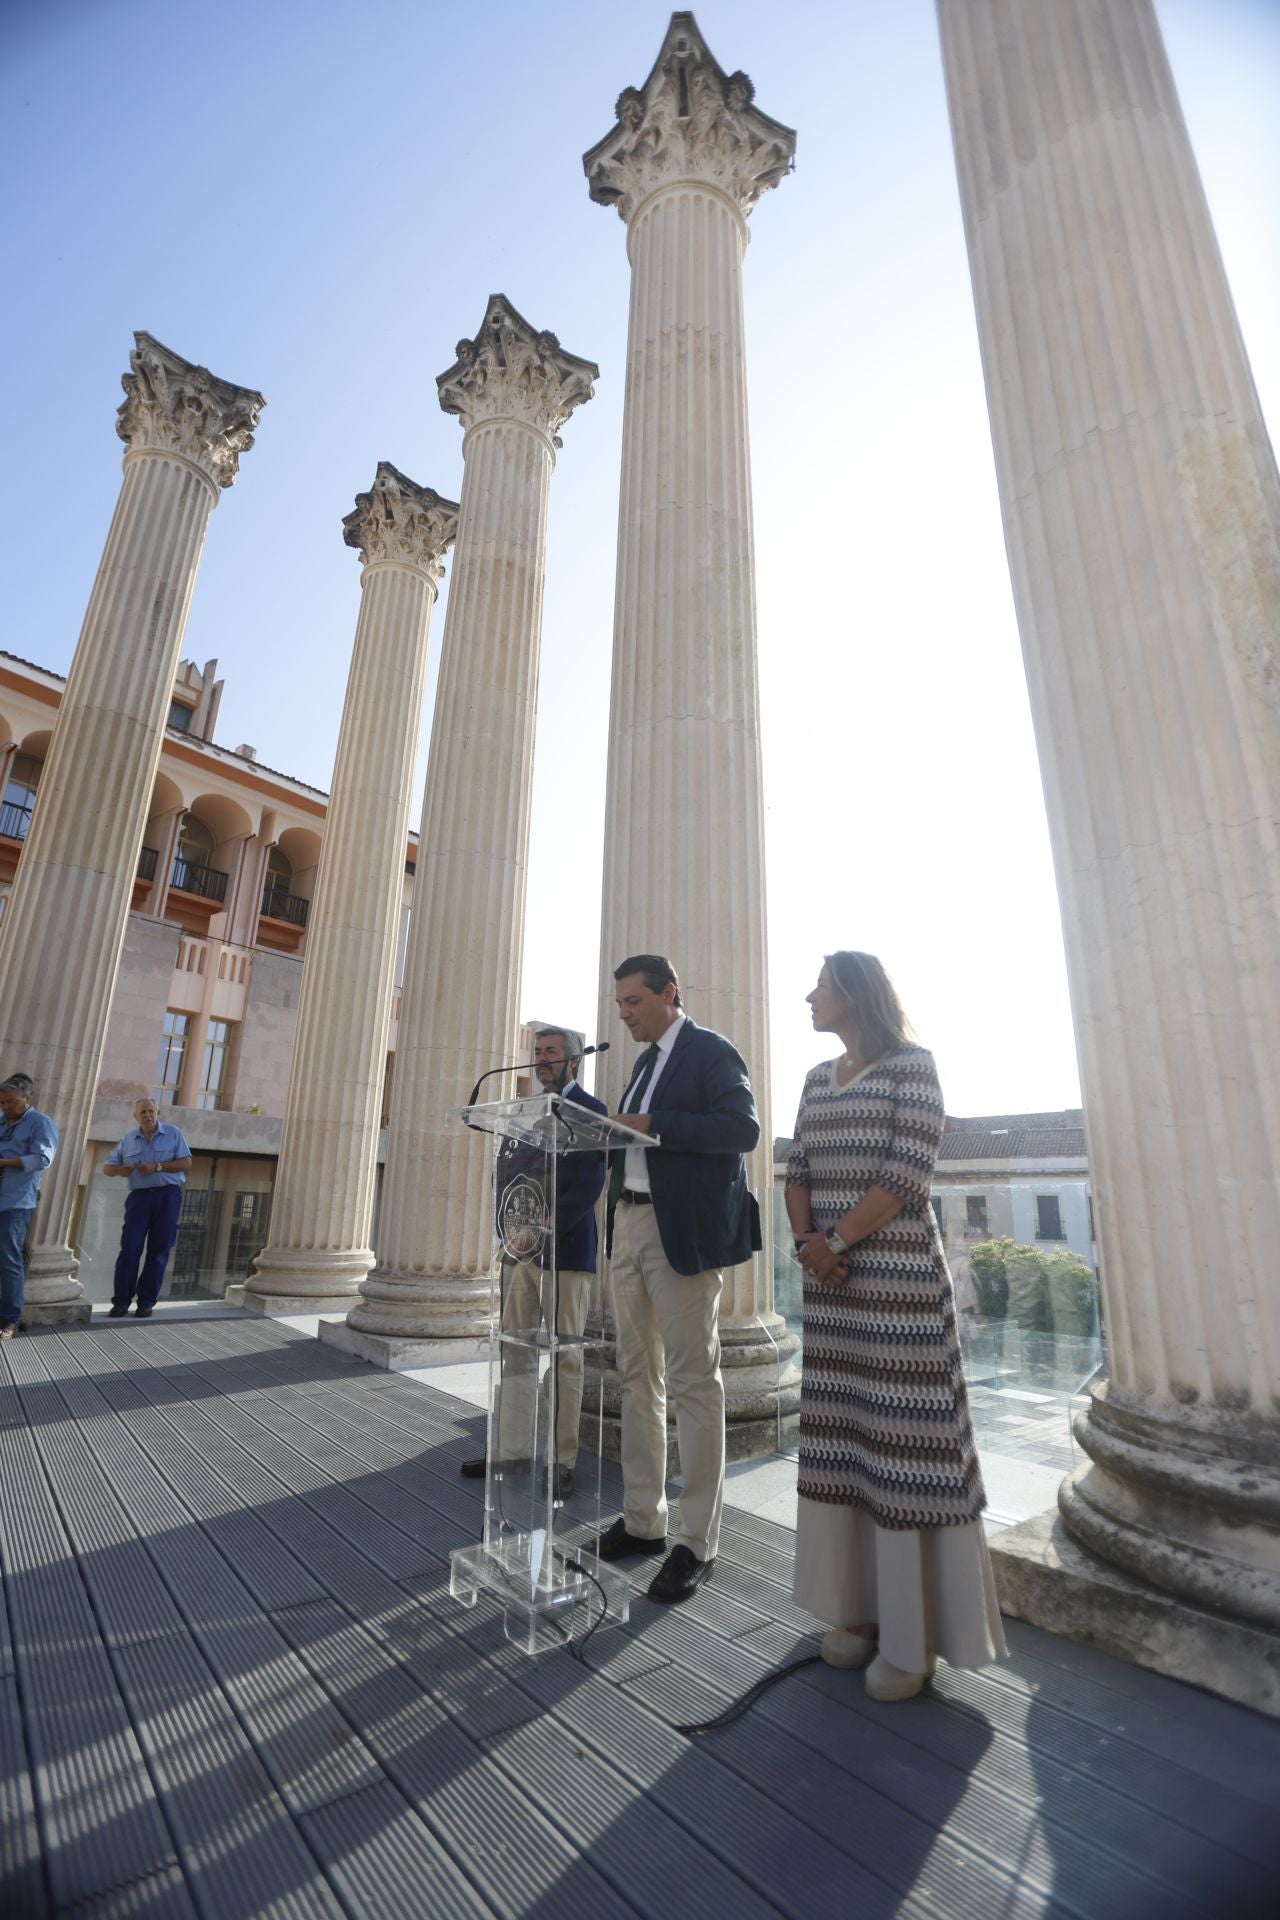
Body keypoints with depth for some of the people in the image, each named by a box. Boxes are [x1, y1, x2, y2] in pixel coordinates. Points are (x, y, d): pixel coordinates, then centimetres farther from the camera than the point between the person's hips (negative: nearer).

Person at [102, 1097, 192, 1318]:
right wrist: (119, 1170, -11)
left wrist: (158, 1166, -16)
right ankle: (121, 1300, 5)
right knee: (130, 1247, -5)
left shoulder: (172, 1133, 1)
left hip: (168, 1195, -2)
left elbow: (186, 1163, -4)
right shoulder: (128, 1139, 8)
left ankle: (147, 1302, 10)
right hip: (139, 1196, 2)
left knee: (158, 1250, 2)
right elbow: (107, 1167, 12)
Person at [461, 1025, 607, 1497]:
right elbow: (505, 1168, 14)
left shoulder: (590, 1110, -7)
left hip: (564, 1248, -6)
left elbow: (588, 1185, -14)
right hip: (519, 1247, 7)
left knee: (565, 1358, 3)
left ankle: (562, 1462, 14)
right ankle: (510, 1450, 25)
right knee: (515, 1353, 13)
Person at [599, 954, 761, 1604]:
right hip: (628, 1223, 9)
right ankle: (642, 1521, 29)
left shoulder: (711, 1051, -7)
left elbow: (743, 1128, -19)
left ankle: (697, 1543, 14)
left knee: (692, 1381, 1)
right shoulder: (645, 1062, 18)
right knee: (638, 1377, 15)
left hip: (682, 1230, -8)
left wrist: (651, 1126, -22)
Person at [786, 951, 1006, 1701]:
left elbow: (907, 1173, -14)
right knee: (843, 1434, 11)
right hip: (832, 1281, 6)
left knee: (902, 1436, 0)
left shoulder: (914, 1064, -5)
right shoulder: (818, 1079, 13)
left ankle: (914, 1634, 15)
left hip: (899, 1277, -6)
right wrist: (808, 1241, -7)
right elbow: (799, 1173, 10)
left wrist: (837, 1240, -13)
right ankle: (862, 1608, 25)